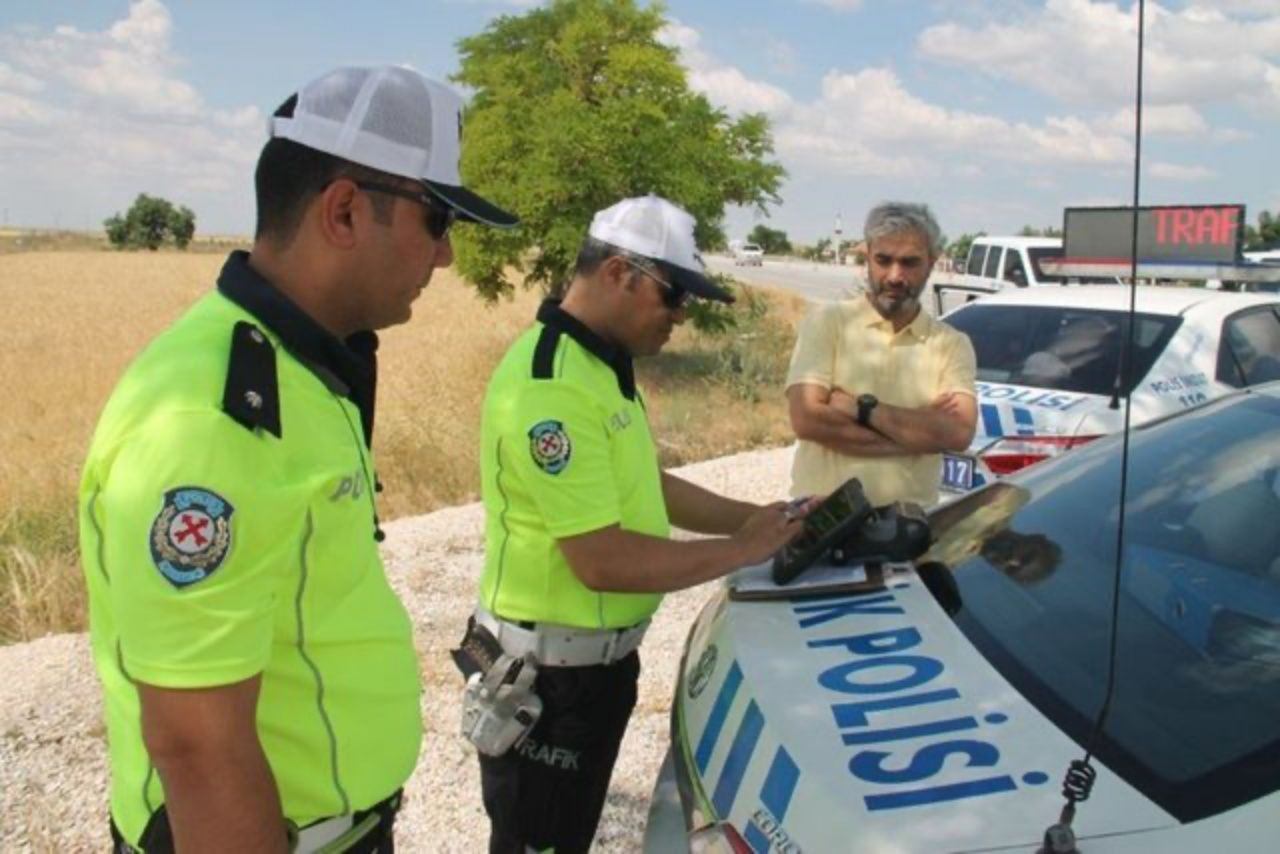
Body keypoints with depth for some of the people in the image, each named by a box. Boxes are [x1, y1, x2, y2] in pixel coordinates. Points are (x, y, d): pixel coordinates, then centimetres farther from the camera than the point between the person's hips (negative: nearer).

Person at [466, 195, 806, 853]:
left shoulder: (603, 366, 7)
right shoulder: (552, 387, -27)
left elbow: (648, 487, 14)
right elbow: (604, 561, -30)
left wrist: (759, 517, 3)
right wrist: (740, 550, -19)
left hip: (600, 657, 10)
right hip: (548, 673, -10)